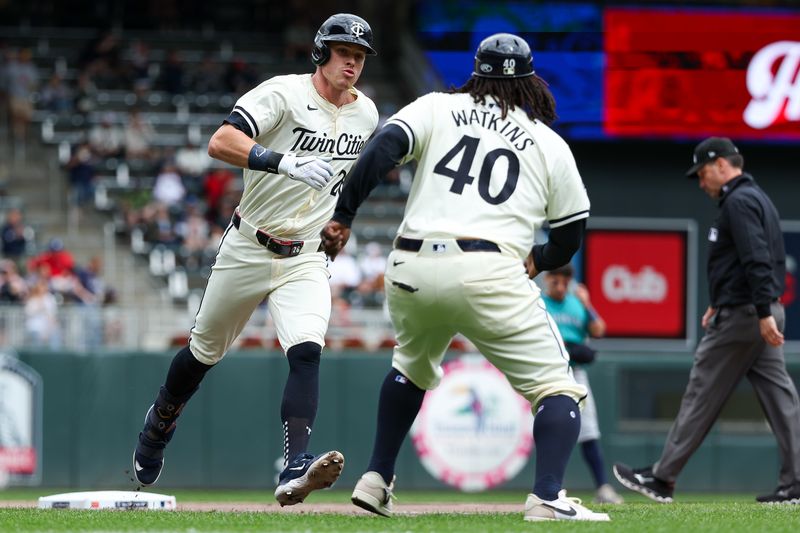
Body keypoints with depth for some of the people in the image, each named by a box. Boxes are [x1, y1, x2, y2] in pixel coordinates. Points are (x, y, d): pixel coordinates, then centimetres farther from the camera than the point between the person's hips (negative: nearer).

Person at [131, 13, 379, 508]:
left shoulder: (365, 114, 4)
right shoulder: (284, 93, -15)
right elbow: (221, 143, -29)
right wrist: (285, 163, -42)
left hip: (306, 258, 2)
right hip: (248, 249, -2)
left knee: (306, 353, -22)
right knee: (205, 352, 14)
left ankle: (295, 470, -33)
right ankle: (160, 425, 43)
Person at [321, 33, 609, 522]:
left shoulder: (436, 109, 14)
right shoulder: (551, 145, 14)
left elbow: (383, 150, -3)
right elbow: (572, 231, 19)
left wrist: (343, 217, -4)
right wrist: (540, 260, 39)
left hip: (410, 271, 3)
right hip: (489, 276, -3)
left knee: (413, 367, 33)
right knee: (555, 386, 4)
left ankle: (376, 480, 28)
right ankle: (548, 497, -18)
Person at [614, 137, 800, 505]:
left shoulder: (739, 202, -13)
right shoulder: (758, 198, 20)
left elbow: (756, 259, -23)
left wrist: (763, 313, -29)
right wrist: (721, 302, 27)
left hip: (740, 316, -10)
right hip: (765, 313, 10)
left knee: (702, 395, -3)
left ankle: (662, 478, 3)